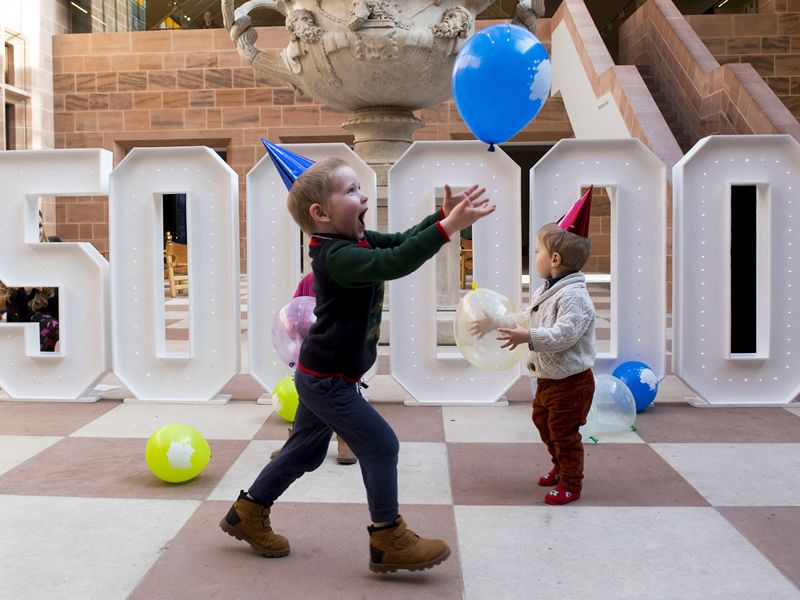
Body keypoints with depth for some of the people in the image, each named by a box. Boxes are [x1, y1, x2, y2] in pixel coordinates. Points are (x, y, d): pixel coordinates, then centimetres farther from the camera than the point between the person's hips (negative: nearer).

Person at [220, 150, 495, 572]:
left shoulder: (355, 240, 3)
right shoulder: (338, 256, -27)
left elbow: (401, 240, 6)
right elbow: (394, 263, -41)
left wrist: (443, 215, -9)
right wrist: (449, 227, -43)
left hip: (320, 375, 10)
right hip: (328, 379, -10)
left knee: (306, 450, 21)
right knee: (381, 446, -5)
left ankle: (247, 513, 35)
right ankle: (389, 541, 6)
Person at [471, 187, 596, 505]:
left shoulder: (573, 296, -25)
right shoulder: (544, 292, 7)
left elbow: (563, 335, -34)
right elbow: (526, 323, 18)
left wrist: (528, 337, -40)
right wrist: (494, 323, 15)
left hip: (571, 381, -10)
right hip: (547, 378, 10)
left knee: (564, 432, 0)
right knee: (543, 423, 23)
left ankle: (570, 484, 15)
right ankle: (561, 467, 42)